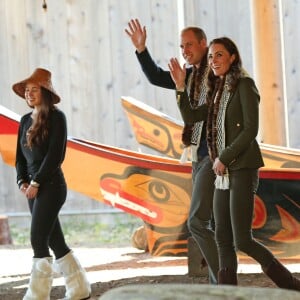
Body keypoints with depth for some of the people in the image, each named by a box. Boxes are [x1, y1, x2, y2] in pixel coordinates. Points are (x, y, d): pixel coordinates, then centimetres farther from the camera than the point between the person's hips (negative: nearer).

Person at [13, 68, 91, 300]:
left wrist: (36, 182, -15)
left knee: (38, 239, -12)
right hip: (34, 187, 7)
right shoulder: (26, 120, 13)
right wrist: (22, 181, -2)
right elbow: (20, 155, 13)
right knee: (55, 241, 10)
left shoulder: (56, 117, -7)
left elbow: (55, 154, -14)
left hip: (51, 185, -7)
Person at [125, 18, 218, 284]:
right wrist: (141, 50, 8)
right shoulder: (191, 75, 15)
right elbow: (156, 77, 21)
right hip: (199, 155, 9)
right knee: (211, 223, 9)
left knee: (197, 220, -13)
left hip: (216, 155, -9)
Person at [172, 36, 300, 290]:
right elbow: (190, 117, 15)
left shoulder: (244, 85, -7)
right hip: (223, 173, 8)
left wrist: (224, 157, -14)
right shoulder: (217, 91, 16)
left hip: (243, 169, -8)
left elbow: (251, 128, -14)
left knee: (242, 241, -12)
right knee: (223, 238, 4)